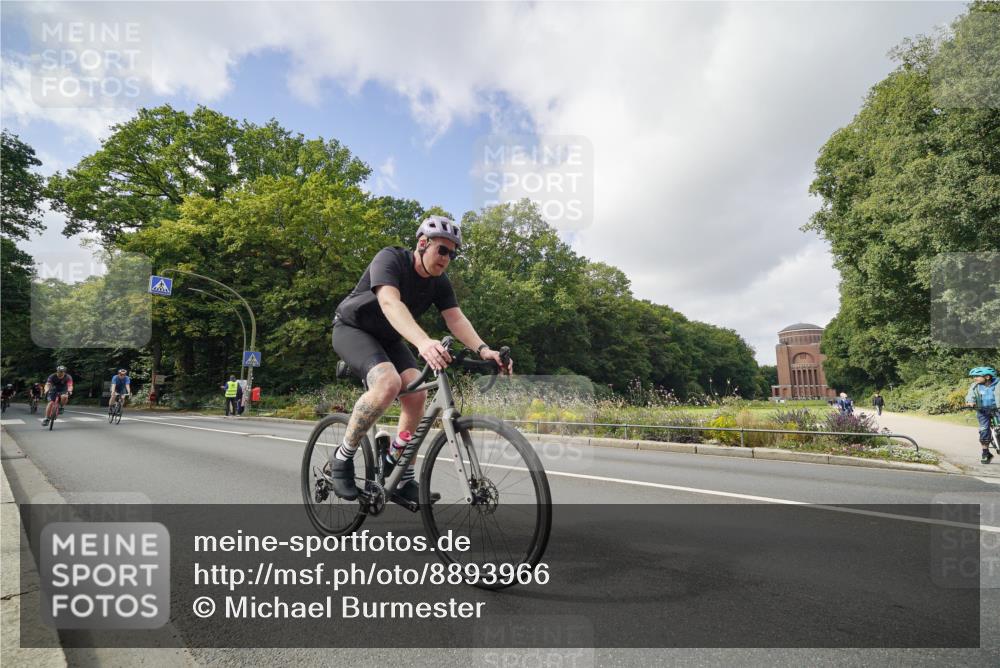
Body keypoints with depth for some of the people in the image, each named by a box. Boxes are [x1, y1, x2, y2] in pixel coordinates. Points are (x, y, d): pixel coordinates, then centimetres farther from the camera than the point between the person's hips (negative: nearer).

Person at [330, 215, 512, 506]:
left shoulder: (440, 282, -5)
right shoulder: (390, 258, -25)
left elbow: (456, 318, -16)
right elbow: (390, 302, -43)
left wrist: (483, 350, -36)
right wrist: (423, 342, -60)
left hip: (387, 338, 7)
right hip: (352, 328, -6)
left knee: (417, 393, -14)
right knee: (388, 382, -33)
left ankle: (402, 480, -1)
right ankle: (341, 459, -14)